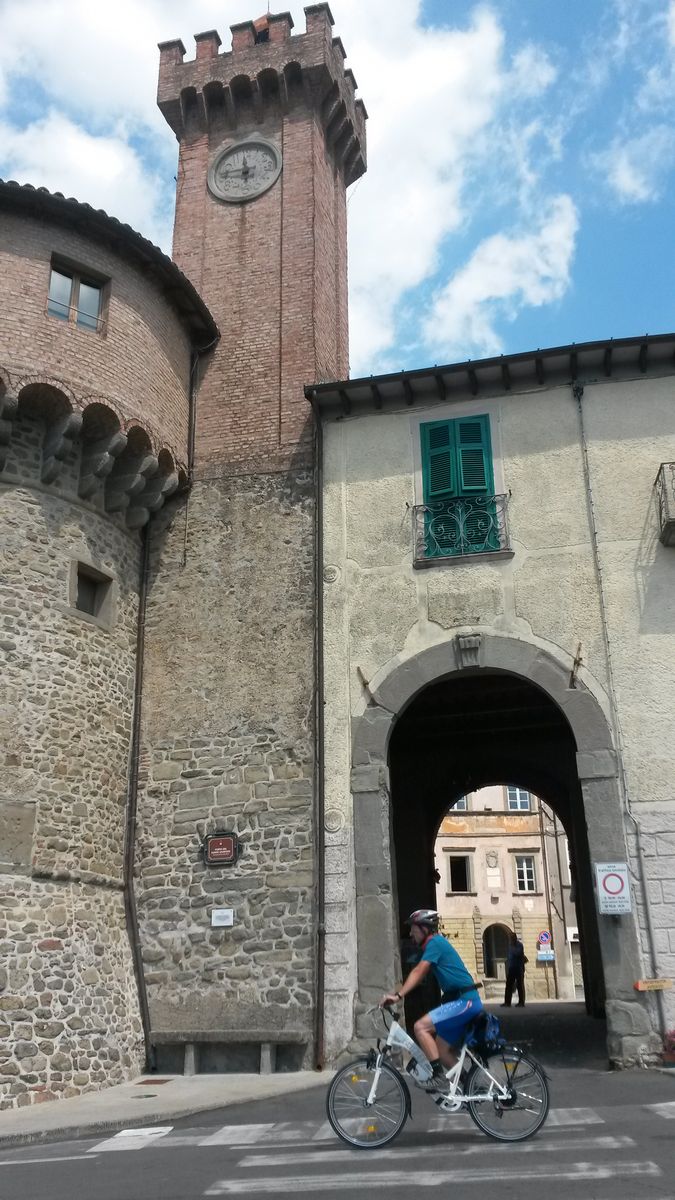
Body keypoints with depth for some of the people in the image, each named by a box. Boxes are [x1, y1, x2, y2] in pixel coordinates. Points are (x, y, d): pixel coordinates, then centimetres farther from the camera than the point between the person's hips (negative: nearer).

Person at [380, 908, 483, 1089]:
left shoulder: (435, 942, -10)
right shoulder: (435, 944, 20)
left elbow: (418, 972, -22)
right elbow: (419, 975, 17)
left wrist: (398, 995, -29)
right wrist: (395, 993, 8)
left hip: (465, 1001, -10)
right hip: (465, 1002, 10)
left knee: (420, 1027, -17)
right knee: (441, 1049, 12)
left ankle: (438, 1075, -15)